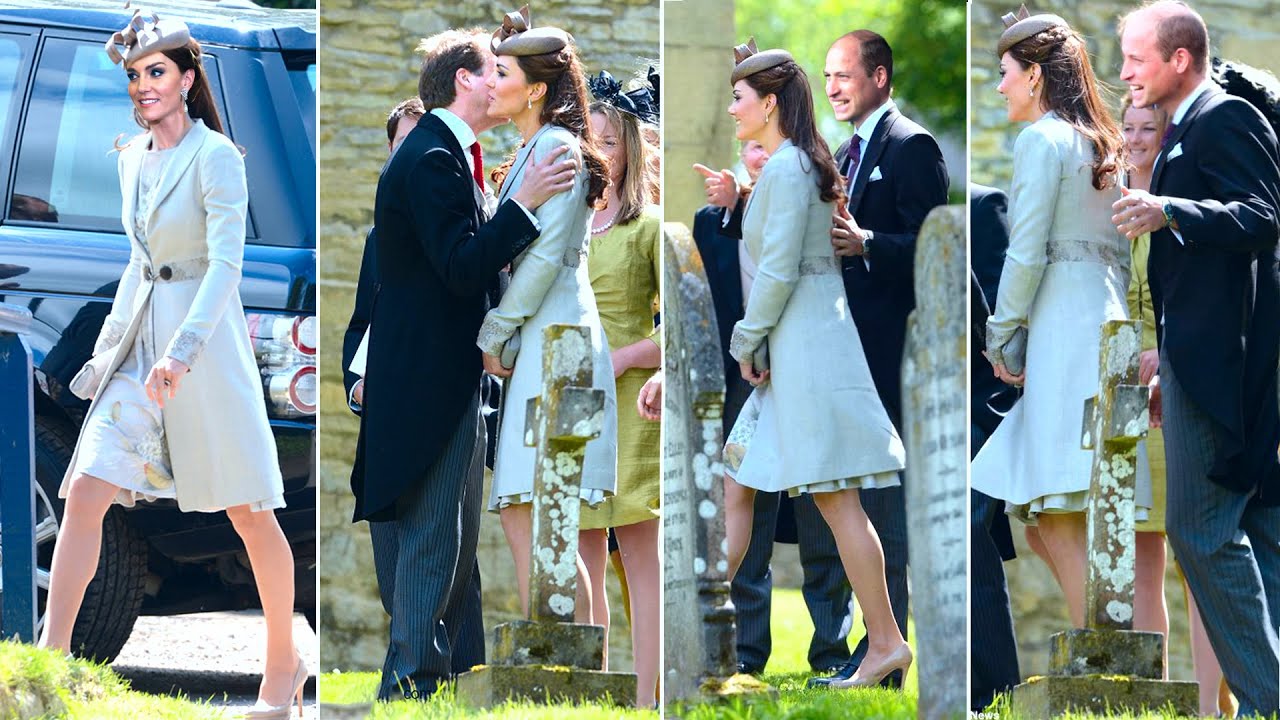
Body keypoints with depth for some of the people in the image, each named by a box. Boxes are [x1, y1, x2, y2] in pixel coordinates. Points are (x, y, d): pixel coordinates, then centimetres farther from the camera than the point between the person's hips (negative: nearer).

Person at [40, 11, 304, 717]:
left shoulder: (216, 157, -12)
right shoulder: (132, 159, 9)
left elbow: (226, 264, -22)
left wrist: (181, 352, -32)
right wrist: (114, 336, 23)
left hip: (207, 340, -6)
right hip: (138, 342, 6)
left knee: (249, 513, 4)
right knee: (84, 493, -9)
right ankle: (50, 659, -13)